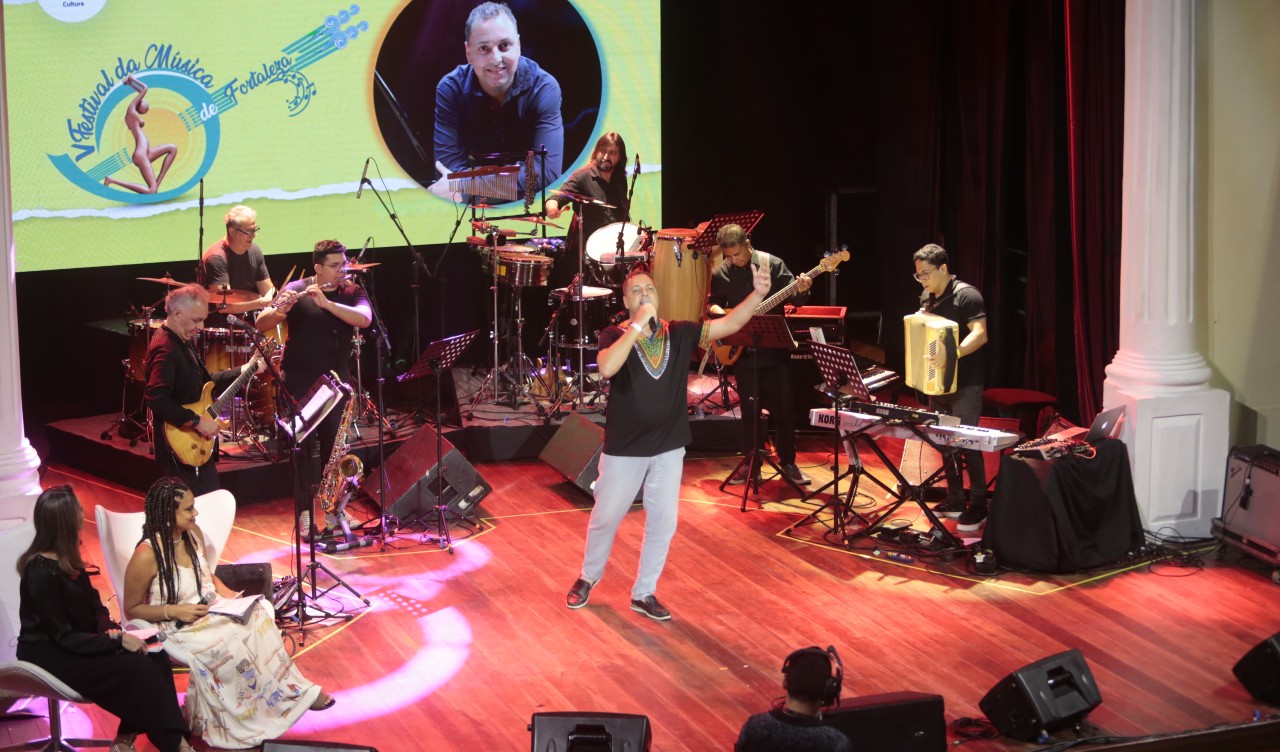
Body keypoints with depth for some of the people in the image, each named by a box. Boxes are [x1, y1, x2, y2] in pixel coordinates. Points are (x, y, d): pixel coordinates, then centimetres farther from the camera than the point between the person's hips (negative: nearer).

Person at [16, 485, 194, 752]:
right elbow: (63, 637, -22)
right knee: (138, 668, -24)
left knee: (155, 657, -12)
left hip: (71, 643, 9)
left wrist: (110, 629, -7)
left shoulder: (65, 558, 4)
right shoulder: (41, 574, -24)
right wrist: (117, 642, -22)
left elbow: (92, 604, 13)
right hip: (51, 656, -9)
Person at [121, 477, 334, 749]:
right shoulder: (146, 556, -20)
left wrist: (227, 593, -2)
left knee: (258, 613, -19)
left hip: (211, 613, 7)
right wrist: (174, 610, -22)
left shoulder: (193, 534, 1)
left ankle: (293, 689, -14)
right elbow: (131, 610, -11)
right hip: (178, 628, -7)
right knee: (232, 640, -31)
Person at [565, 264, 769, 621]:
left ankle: (643, 593, 23)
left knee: (663, 524, 7)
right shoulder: (614, 335, -11)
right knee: (605, 519, 11)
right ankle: (589, 577, 35)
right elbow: (606, 368, -33)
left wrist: (758, 294, -23)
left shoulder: (679, 333, -2)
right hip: (624, 449, -3)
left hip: (668, 448, 3)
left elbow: (729, 324, -8)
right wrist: (638, 324, -31)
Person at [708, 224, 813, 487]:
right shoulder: (720, 275, 1)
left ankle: (787, 462, 16)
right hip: (742, 350, 2)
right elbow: (714, 302, 15)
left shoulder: (772, 264, -6)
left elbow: (791, 294, -7)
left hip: (775, 347, -2)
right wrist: (717, 311, -7)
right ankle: (751, 461, 20)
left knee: (783, 407, 4)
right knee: (750, 408, 8)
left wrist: (800, 290, -29)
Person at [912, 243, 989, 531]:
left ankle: (978, 506, -1)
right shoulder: (927, 297, 11)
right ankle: (954, 501, 21)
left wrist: (952, 355, -40)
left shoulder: (966, 295, -14)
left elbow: (980, 334, -27)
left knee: (967, 444, -7)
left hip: (965, 383, -8)